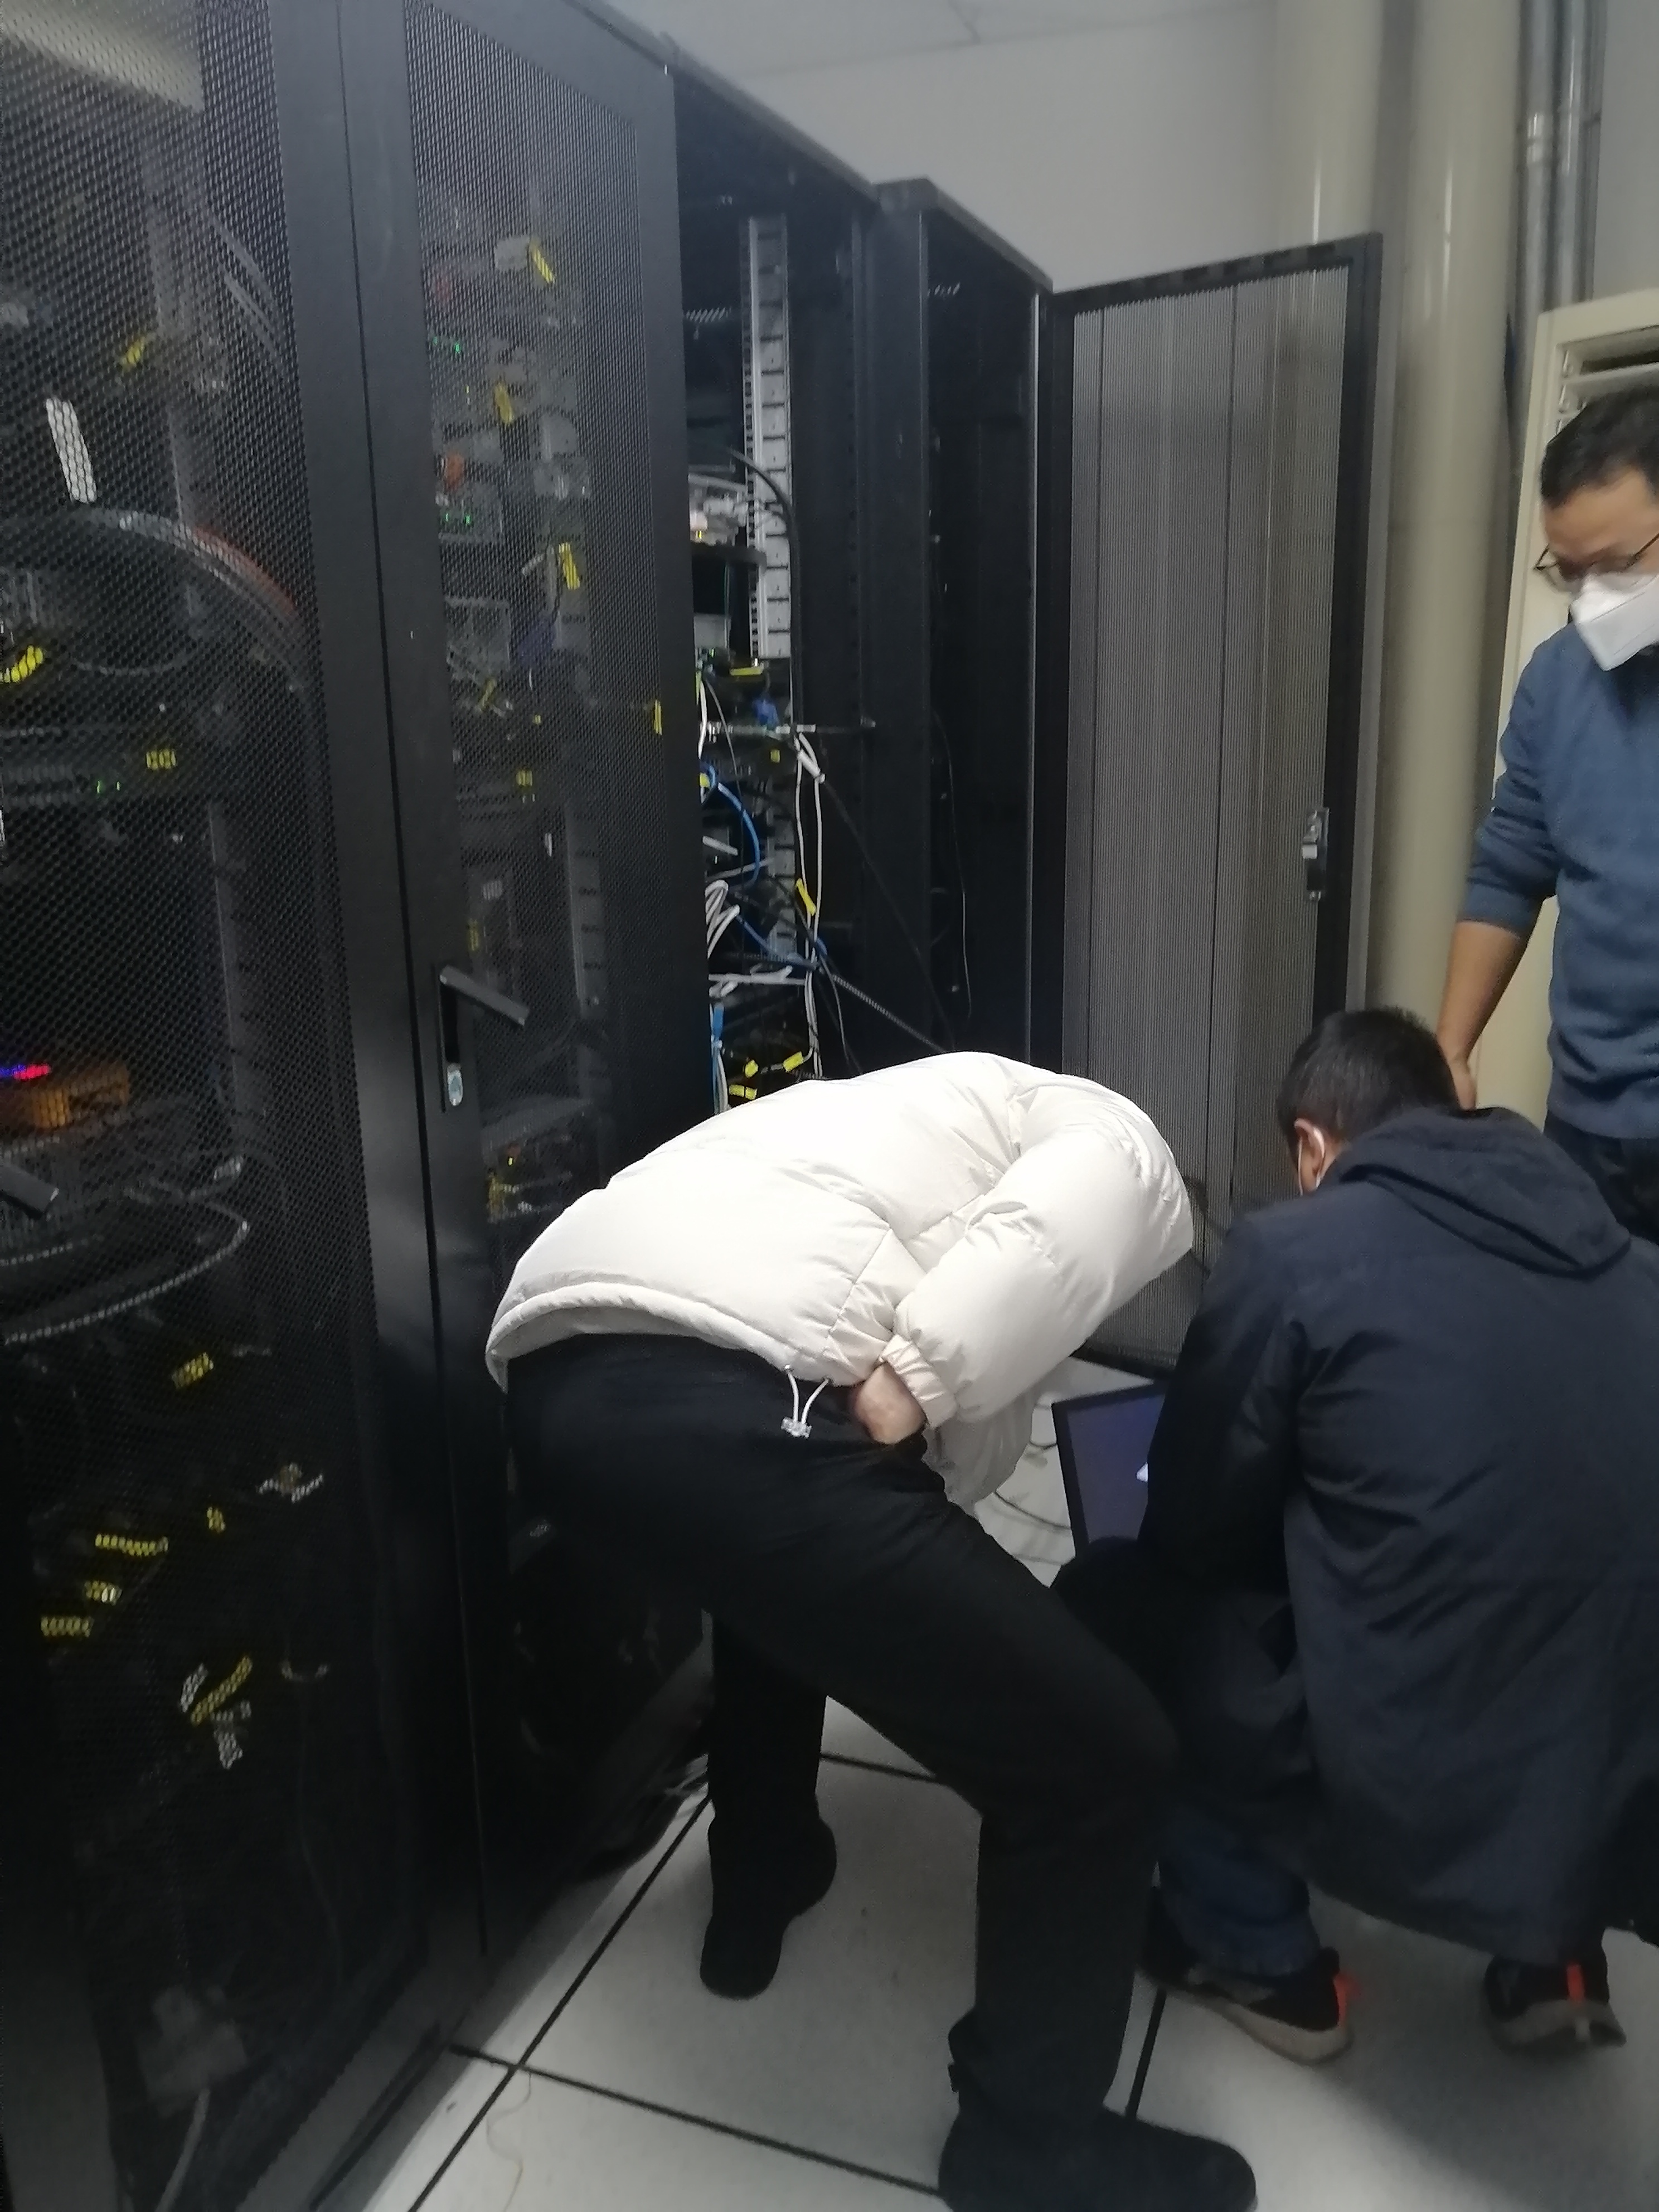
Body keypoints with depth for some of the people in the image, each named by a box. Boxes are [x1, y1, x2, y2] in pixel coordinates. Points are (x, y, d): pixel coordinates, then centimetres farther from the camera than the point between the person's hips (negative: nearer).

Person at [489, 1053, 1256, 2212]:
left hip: (554, 1375, 10)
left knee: (790, 1568, 42)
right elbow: (1039, 1246, -8)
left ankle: (758, 1888, 53)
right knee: (1101, 1759, 8)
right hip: (723, 1405, -9)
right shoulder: (1127, 1150, 20)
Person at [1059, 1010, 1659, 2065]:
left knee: (1107, 1603, 15)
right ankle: (1552, 1953, 26)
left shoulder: (1295, 1250, -8)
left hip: (1424, 1808, -5)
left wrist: (1308, 1544, 25)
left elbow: (1190, 1532, 2)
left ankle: (1263, 1959, 21)